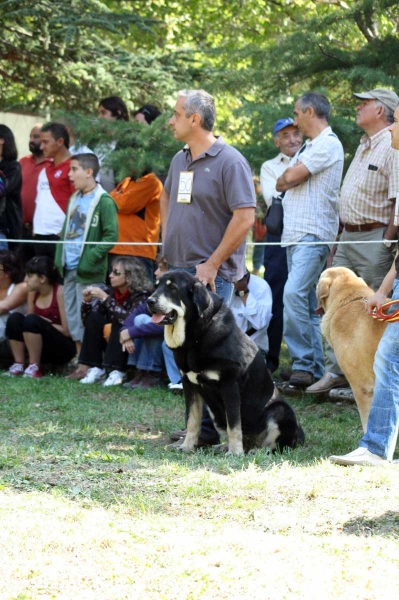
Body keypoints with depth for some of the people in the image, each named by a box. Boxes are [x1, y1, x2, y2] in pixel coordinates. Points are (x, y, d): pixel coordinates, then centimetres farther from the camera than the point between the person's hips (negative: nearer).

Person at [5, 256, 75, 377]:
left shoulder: (60, 293, -15)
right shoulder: (33, 293, 4)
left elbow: (67, 331, -17)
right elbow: (28, 325, 6)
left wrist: (41, 324, -11)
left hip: (62, 349, -6)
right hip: (42, 349, 6)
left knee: (32, 320, -29)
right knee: (15, 318, -15)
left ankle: (34, 368, -24)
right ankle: (19, 365, -14)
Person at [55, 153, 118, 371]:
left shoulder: (104, 202, -10)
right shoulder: (74, 199, 13)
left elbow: (111, 235, -14)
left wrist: (90, 257, -19)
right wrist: (59, 258, 8)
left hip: (88, 272, -8)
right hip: (69, 269, 8)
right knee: (73, 318, 11)